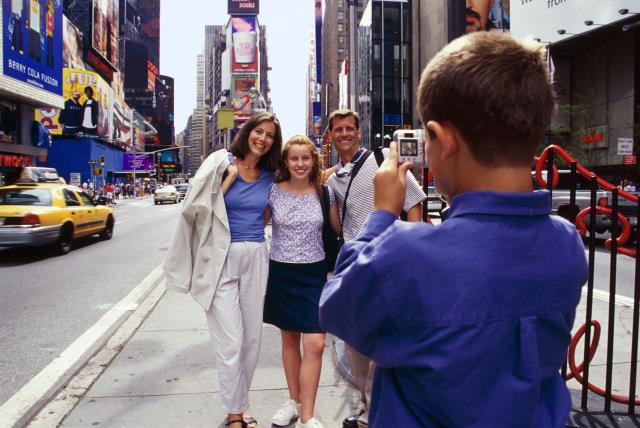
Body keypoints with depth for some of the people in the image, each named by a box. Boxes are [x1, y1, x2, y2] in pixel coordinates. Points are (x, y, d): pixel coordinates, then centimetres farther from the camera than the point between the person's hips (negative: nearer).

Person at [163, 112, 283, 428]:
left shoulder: (269, 176, 9)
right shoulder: (222, 162, -2)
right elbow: (199, 206, -7)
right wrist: (229, 179, -11)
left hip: (256, 259, 5)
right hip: (222, 260, -4)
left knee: (251, 339, 10)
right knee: (230, 342, -6)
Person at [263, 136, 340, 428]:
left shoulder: (324, 192, -1)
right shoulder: (274, 191, -3)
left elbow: (338, 229, 8)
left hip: (313, 274, -1)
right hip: (281, 272, 1)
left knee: (315, 344, -7)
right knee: (289, 339, 14)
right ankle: (294, 401, 33)